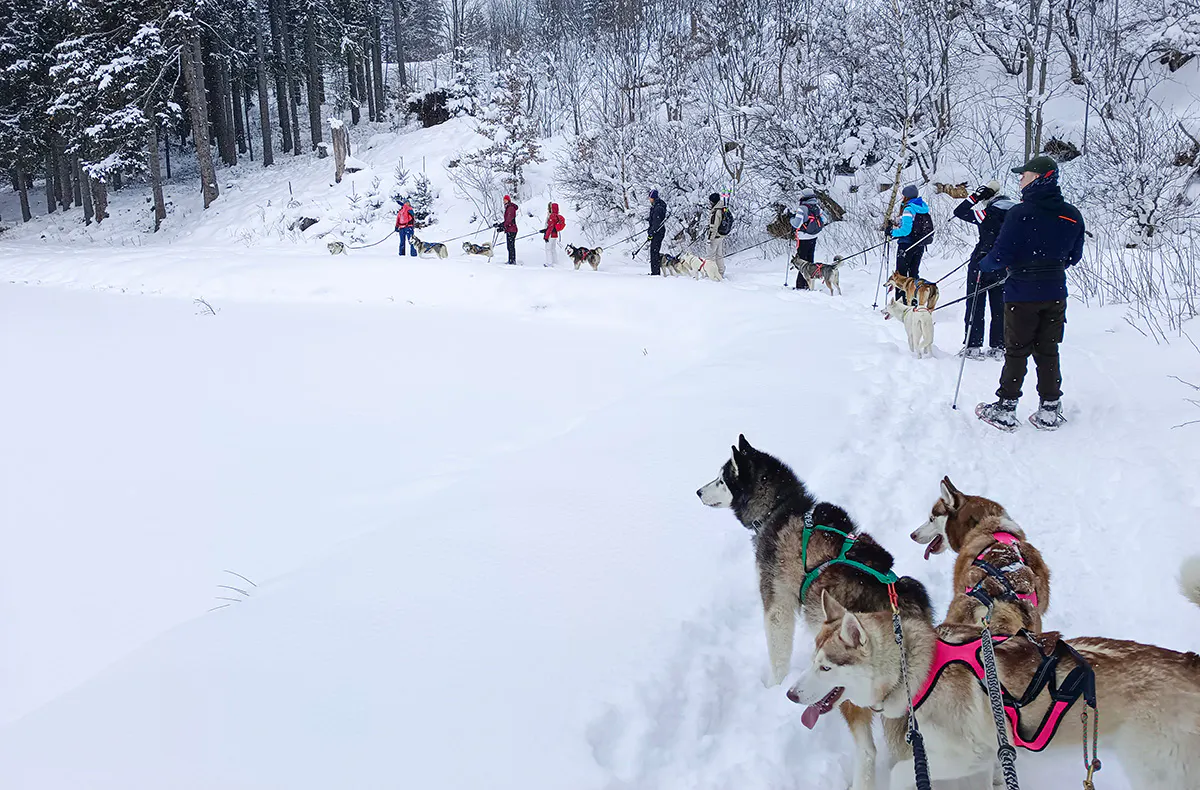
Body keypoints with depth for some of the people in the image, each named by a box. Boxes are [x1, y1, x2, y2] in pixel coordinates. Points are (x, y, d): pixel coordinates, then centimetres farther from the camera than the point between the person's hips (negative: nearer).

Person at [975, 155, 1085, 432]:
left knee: (1016, 352, 4)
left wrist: (983, 265, 4)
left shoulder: (1021, 213, -17)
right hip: (1055, 294, 5)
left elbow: (1001, 256, -17)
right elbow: (1074, 257, 12)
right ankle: (1050, 410, 15)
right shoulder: (1072, 215, 2)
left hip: (1022, 294, -5)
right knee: (1048, 352, 12)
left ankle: (1005, 409, 10)